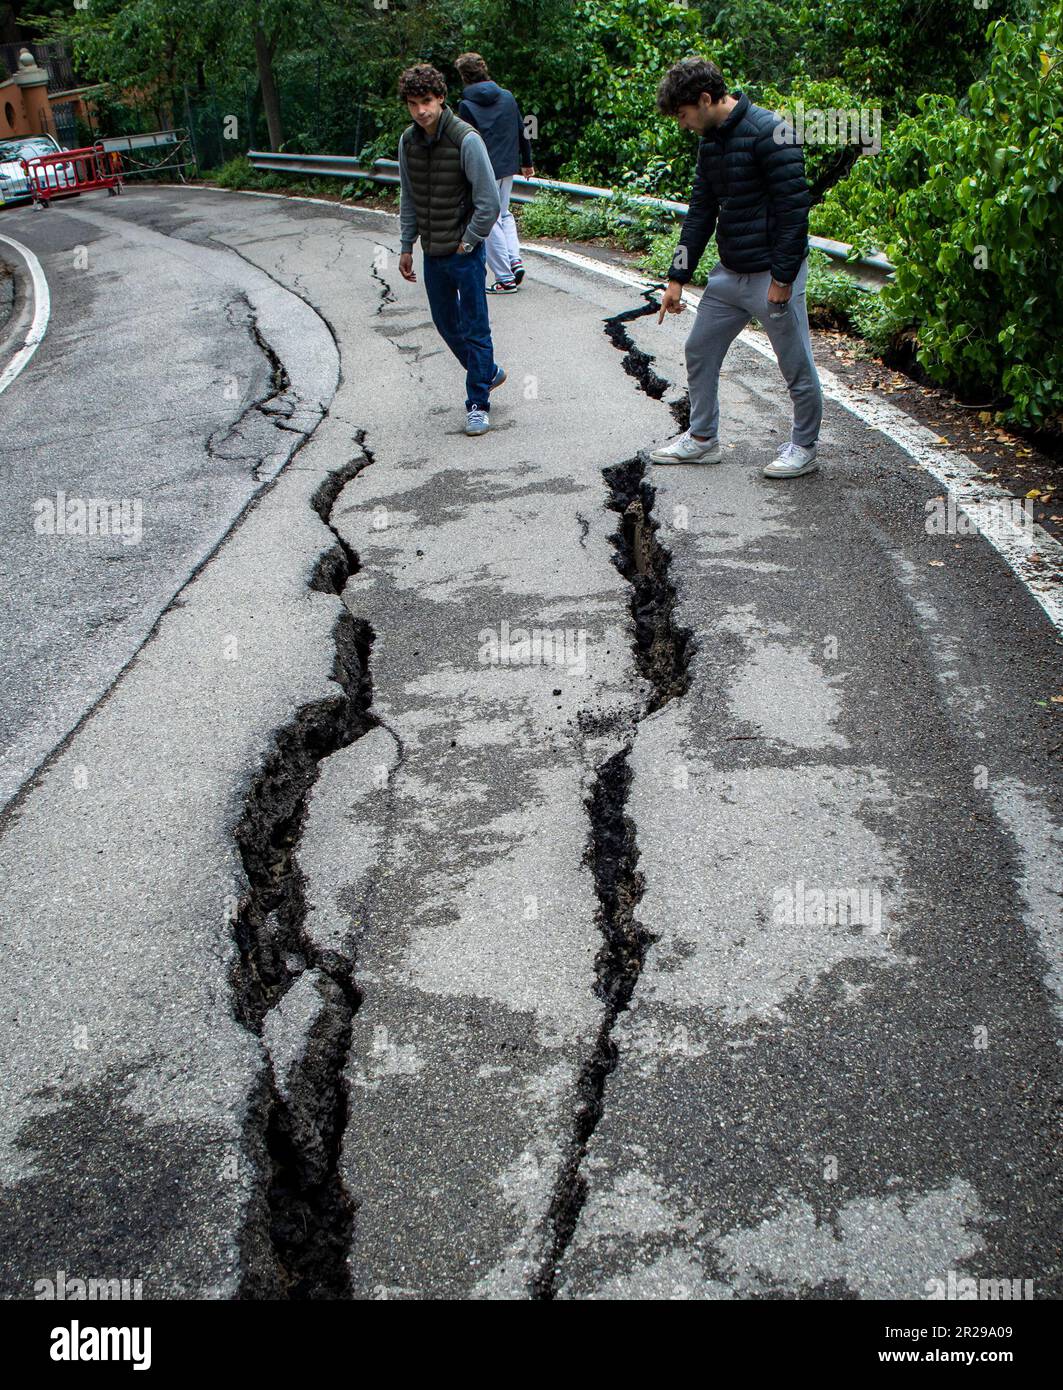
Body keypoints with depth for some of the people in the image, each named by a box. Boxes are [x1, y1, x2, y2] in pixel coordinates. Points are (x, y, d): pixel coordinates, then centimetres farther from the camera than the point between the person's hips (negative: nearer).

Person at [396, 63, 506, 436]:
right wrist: (406, 246, 12)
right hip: (432, 253, 7)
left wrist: (467, 243, -12)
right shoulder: (408, 141, 3)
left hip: (465, 252, -7)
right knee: (446, 323, 16)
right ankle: (487, 373, 37)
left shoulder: (466, 140, -16)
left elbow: (488, 202, -15)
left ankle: (478, 403, 10)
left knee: (475, 328, 0)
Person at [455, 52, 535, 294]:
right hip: (508, 166, 6)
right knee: (504, 214, 24)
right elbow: (522, 132, 11)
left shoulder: (466, 106, -11)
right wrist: (527, 162, 22)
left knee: (490, 222, 2)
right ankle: (515, 259, 8)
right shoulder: (508, 97, 5)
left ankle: (505, 278, 2)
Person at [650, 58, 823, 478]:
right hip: (729, 272, 9)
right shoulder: (711, 140, 9)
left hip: (772, 273, -9)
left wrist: (782, 279, -20)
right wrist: (677, 278, 11)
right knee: (700, 351, 13)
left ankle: (804, 447, 18)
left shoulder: (769, 132, -17)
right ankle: (703, 438, 27)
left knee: (797, 366, 2)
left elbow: (794, 207, -19)